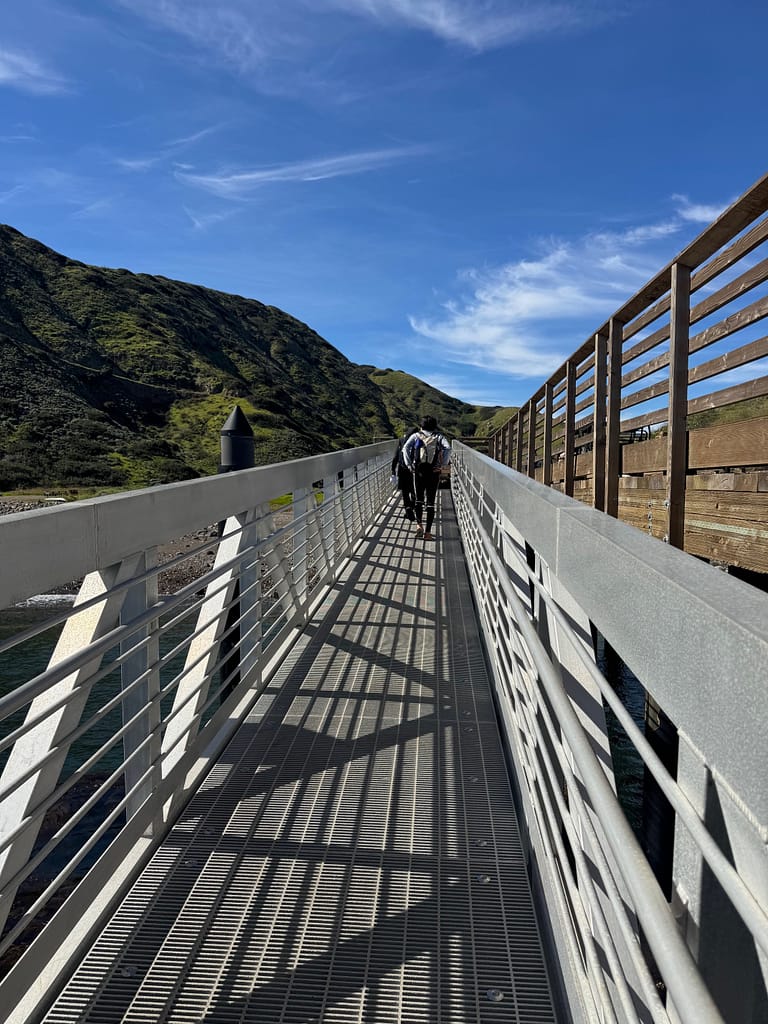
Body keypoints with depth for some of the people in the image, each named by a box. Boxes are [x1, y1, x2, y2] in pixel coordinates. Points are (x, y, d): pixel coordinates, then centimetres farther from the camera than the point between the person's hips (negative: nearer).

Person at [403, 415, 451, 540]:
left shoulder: (416, 435, 7)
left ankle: (419, 524, 6)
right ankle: (428, 532, 3)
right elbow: (448, 448, -12)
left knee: (418, 499, 19)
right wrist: (442, 464, -7)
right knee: (430, 502, 4)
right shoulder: (438, 437, 7)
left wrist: (409, 465, -6)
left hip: (418, 470, 0)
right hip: (433, 472, 0)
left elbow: (405, 448, -9)